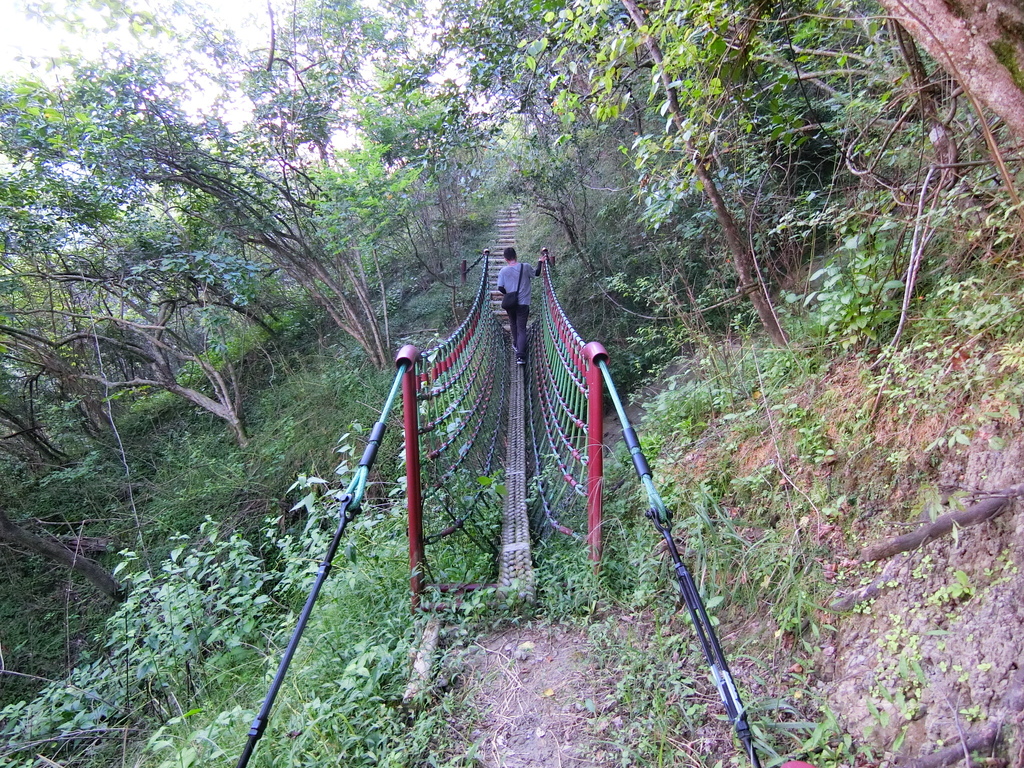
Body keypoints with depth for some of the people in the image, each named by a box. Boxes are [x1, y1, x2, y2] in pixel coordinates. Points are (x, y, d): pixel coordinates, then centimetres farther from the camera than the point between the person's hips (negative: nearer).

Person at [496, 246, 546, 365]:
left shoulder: (503, 271, -5)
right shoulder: (526, 267, -5)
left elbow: (500, 288, -10)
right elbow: (536, 274, 13)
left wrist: (507, 293, 10)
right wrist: (540, 262, 28)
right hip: (523, 303, -1)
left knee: (513, 325, 26)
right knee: (522, 329, -2)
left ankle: (516, 344, 46)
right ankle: (520, 355, -16)